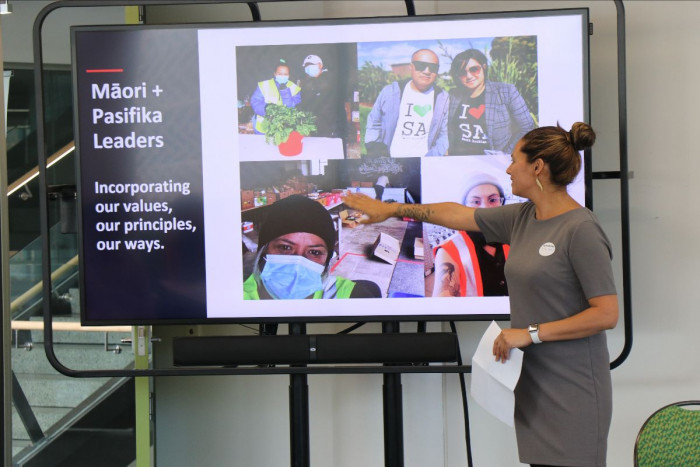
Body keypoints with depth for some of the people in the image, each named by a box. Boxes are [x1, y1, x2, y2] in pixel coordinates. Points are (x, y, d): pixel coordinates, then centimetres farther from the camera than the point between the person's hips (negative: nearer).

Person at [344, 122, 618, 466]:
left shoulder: (581, 230, -13)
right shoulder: (522, 218, 11)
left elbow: (606, 314, -16)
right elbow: (458, 215, 24)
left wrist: (531, 333, -14)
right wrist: (390, 209, 32)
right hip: (534, 384, 7)